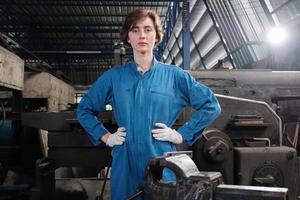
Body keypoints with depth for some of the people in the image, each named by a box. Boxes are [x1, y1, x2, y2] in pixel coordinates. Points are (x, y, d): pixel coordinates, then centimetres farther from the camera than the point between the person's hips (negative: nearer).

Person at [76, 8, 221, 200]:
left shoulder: (174, 76, 0)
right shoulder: (114, 76, 4)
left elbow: (211, 106, 2)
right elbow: (84, 110, 14)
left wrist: (182, 135, -4)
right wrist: (105, 136, 2)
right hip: (125, 166, 1)